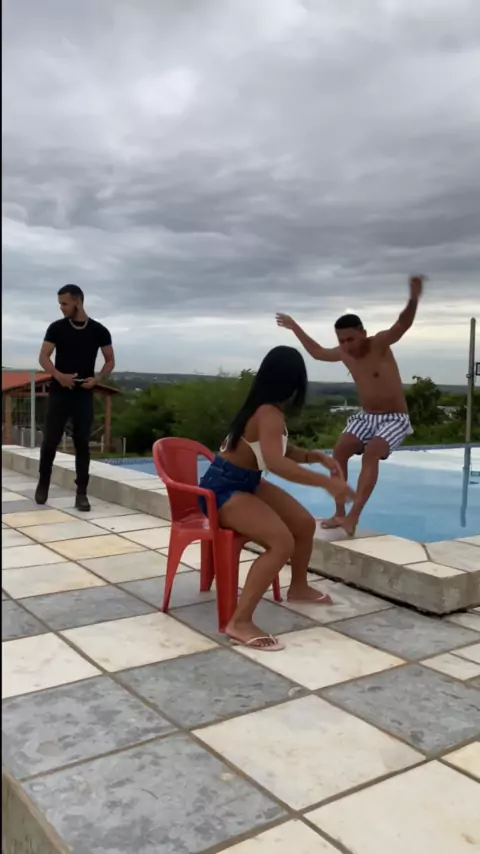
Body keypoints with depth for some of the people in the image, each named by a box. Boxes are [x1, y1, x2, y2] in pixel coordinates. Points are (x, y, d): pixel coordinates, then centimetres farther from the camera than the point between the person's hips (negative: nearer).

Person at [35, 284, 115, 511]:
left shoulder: (99, 331, 3)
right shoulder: (56, 328, 2)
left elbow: (110, 361, 9)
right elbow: (43, 357, -1)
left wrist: (96, 379, -9)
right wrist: (58, 375, -20)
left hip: (84, 394, 0)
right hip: (59, 393, 0)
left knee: (82, 443, 0)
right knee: (50, 440, 2)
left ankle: (81, 493, 5)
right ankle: (43, 483, 23)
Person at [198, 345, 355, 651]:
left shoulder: (268, 410, 6)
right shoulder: (269, 413, -25)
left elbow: (284, 451, 19)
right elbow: (277, 463, -42)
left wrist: (318, 456, 3)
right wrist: (327, 482, -41)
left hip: (246, 482, 10)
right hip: (223, 488, -10)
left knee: (304, 523, 14)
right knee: (282, 542, -28)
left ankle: (299, 587, 38)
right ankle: (240, 622, -25)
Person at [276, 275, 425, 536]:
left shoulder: (379, 344, -16)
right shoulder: (343, 353, 1)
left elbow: (402, 325, -36)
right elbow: (317, 352, 22)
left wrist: (414, 299, -57)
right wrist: (295, 327, 28)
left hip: (395, 419, -6)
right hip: (366, 417, 6)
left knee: (371, 454, -28)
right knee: (339, 452, -11)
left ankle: (353, 517, -32)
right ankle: (339, 513, -4)